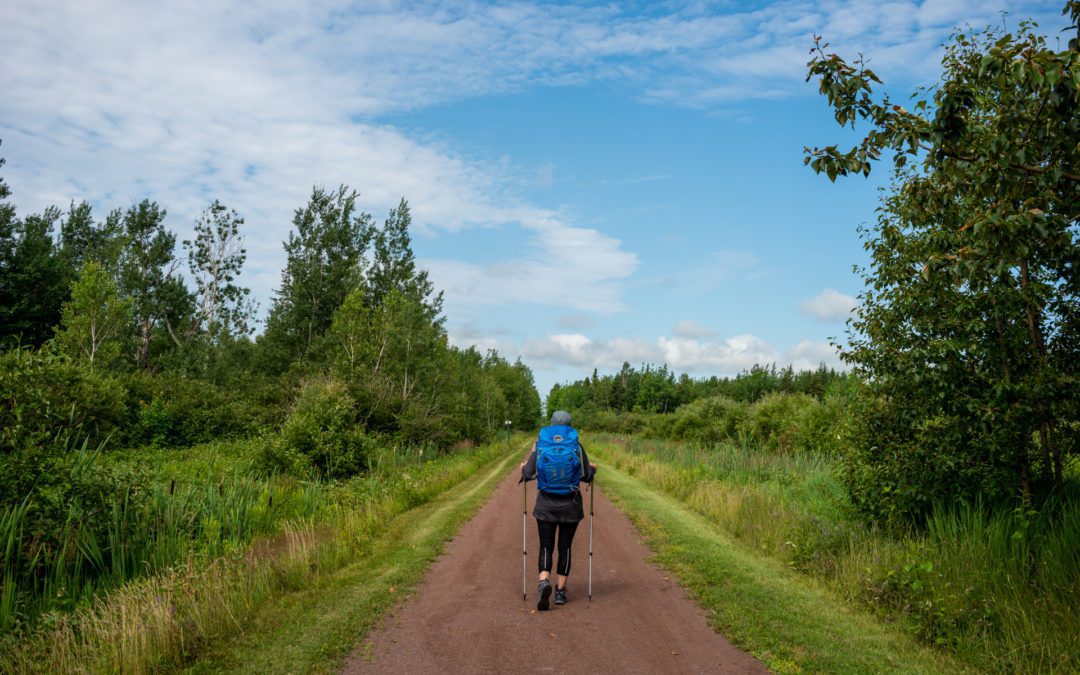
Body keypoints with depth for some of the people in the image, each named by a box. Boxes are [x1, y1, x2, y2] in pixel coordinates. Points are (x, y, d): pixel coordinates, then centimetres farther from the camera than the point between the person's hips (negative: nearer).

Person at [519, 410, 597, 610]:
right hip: (571, 504, 0)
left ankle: (544, 582, -17)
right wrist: (593, 469, 20)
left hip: (546, 504, 0)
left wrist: (524, 468, 16)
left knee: (546, 548, 7)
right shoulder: (576, 445, -5)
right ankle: (560, 591, 16)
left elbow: (529, 474, -6)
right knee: (565, 548, 12)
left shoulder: (540, 443, -4)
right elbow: (586, 475, -2)